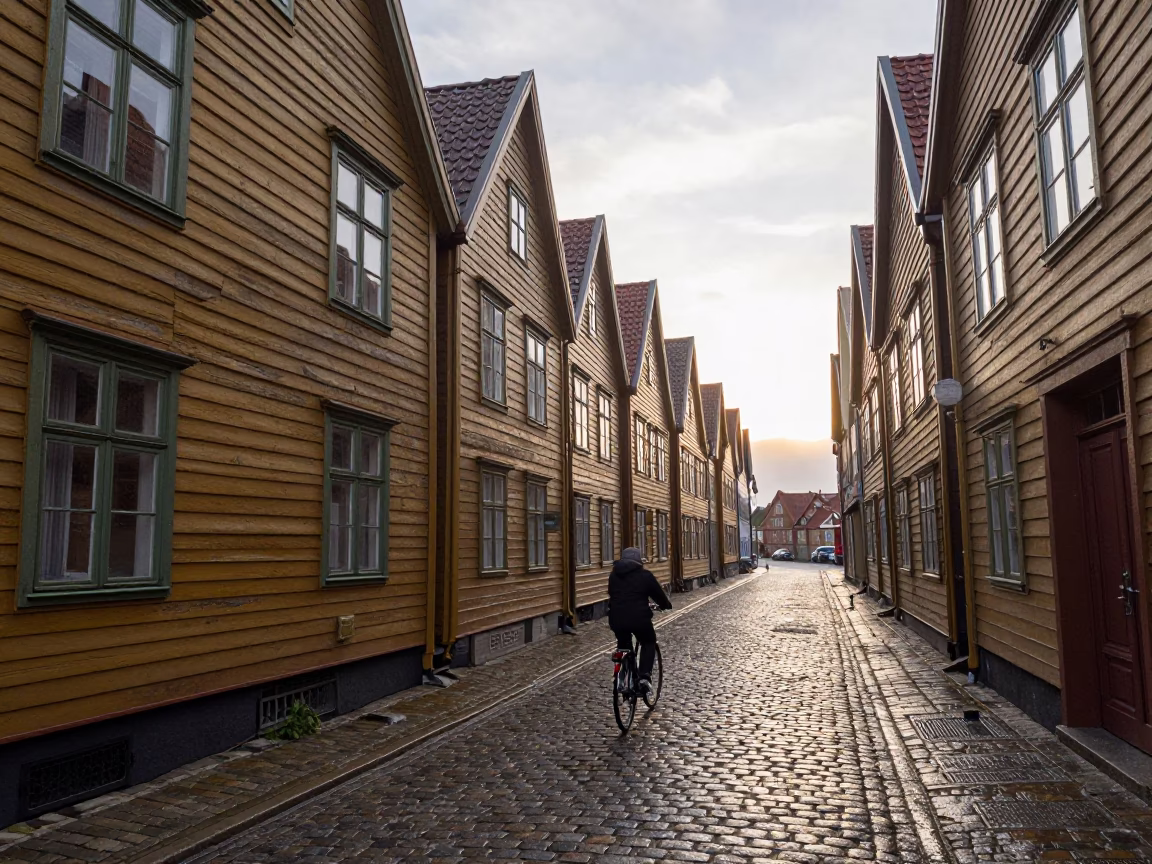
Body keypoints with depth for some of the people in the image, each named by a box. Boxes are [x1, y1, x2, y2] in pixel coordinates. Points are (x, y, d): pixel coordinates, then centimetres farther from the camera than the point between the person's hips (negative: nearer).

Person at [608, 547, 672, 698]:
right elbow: (658, 594, 10)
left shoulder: (614, 575, 15)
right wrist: (666, 605, 31)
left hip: (616, 619, 4)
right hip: (639, 618, -4)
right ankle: (644, 677, 2)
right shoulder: (644, 575, 2)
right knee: (648, 643, 20)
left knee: (623, 644, 29)